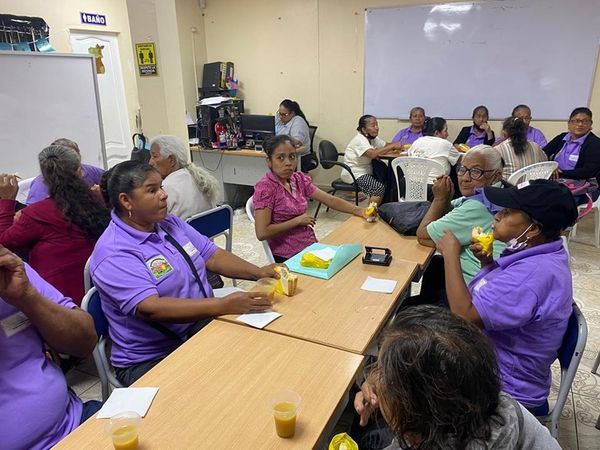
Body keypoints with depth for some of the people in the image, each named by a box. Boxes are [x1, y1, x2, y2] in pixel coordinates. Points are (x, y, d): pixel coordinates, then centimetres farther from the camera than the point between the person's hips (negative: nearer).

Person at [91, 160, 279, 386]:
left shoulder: (170, 223, 7)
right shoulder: (113, 255, -18)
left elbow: (212, 255, 8)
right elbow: (150, 308, -28)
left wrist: (258, 272, -8)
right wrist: (224, 305, -34)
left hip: (203, 326, 7)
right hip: (151, 360, -7)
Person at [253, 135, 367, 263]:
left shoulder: (299, 179, 6)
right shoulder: (265, 187, -14)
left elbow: (330, 200, 4)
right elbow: (262, 233, -21)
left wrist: (359, 211, -10)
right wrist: (298, 220, -15)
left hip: (311, 245, 7)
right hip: (288, 257, -7)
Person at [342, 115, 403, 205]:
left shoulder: (373, 138, 11)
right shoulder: (359, 140, -19)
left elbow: (386, 145, 6)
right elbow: (373, 154, -33)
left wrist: (395, 147, -17)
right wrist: (393, 146, -30)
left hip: (366, 172, 10)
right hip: (354, 175, -9)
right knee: (379, 188, -23)